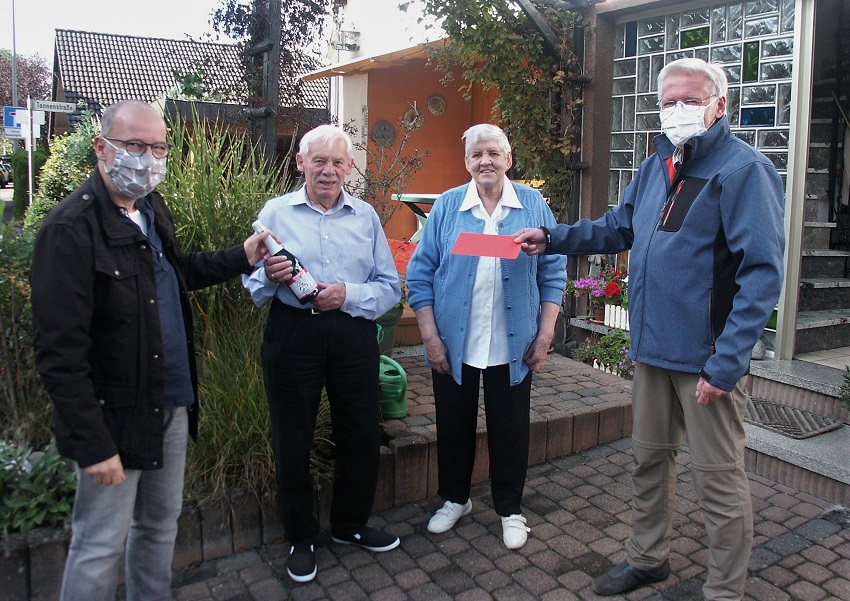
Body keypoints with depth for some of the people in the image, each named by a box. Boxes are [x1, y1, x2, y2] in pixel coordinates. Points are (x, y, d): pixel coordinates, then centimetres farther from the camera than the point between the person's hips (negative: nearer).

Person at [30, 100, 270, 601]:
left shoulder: (152, 209, 6)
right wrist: (93, 444, -20)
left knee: (160, 527, 22)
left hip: (172, 405, 8)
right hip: (115, 419, -8)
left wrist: (241, 258, 12)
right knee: (101, 547, 9)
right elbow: (60, 351, -21)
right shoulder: (72, 227, -20)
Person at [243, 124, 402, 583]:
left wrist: (348, 294, -15)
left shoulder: (366, 216, 8)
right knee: (292, 441, 8)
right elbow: (252, 288, 3)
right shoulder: (276, 213, 4)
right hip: (293, 334, -2)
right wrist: (270, 276, -20)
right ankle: (300, 539, 29)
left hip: (354, 334, 2)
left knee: (363, 436, 11)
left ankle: (350, 524, 35)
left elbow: (390, 287, 2)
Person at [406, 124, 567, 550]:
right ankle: (454, 499, 37)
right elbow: (420, 274, -2)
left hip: (512, 347, 0)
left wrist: (545, 334, -3)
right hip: (453, 346, 1)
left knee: (511, 431, 11)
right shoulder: (446, 207, -1)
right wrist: (430, 338, -7)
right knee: (454, 427, 14)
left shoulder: (533, 206, 0)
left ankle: (510, 510, 31)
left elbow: (552, 272, 2)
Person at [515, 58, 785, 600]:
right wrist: (552, 239, 13)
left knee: (719, 479, 5)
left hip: (708, 357, -7)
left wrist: (726, 363, -22)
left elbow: (762, 273, -18)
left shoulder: (744, 168, -13)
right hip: (652, 347, 8)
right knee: (650, 458, 20)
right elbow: (619, 228, 24)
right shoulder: (657, 166, 12)